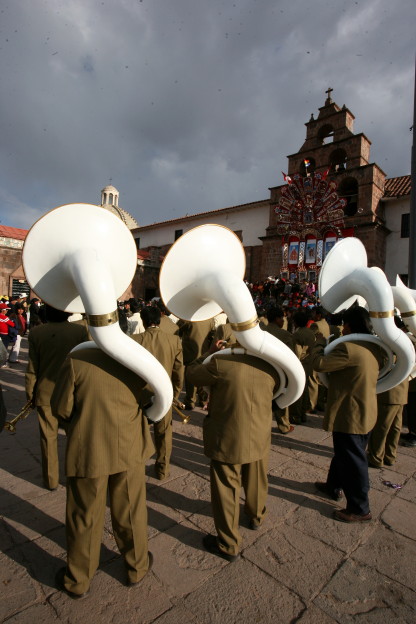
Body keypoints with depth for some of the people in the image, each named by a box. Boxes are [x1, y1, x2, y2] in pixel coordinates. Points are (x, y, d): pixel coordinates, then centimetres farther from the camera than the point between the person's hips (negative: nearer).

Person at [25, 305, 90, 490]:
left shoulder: (36, 332, -8)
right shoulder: (80, 330, -12)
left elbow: (32, 367, -5)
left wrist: (30, 393, 8)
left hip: (46, 393, 1)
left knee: (48, 437, 15)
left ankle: (51, 480, 28)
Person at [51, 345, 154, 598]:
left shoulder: (76, 359, -18)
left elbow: (61, 407, -10)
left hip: (88, 451, -1)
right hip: (130, 449, 2)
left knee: (84, 517, 20)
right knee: (130, 512, 22)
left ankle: (78, 581, 41)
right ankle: (137, 567, 43)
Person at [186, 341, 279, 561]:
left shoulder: (221, 362, -25)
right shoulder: (270, 366, -10)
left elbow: (191, 374, -9)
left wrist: (209, 353, 3)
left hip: (228, 440, -4)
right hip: (259, 437, 5)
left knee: (226, 490, 14)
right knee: (256, 481, 28)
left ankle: (229, 545, 30)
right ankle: (256, 516, 54)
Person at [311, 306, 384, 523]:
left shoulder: (348, 348, -27)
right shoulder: (374, 348, 4)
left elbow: (319, 364, -23)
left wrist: (320, 343, -5)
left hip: (350, 416, -10)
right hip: (364, 413, 10)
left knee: (352, 461, 7)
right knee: (343, 454, 25)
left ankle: (360, 509, 23)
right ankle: (334, 486, 44)